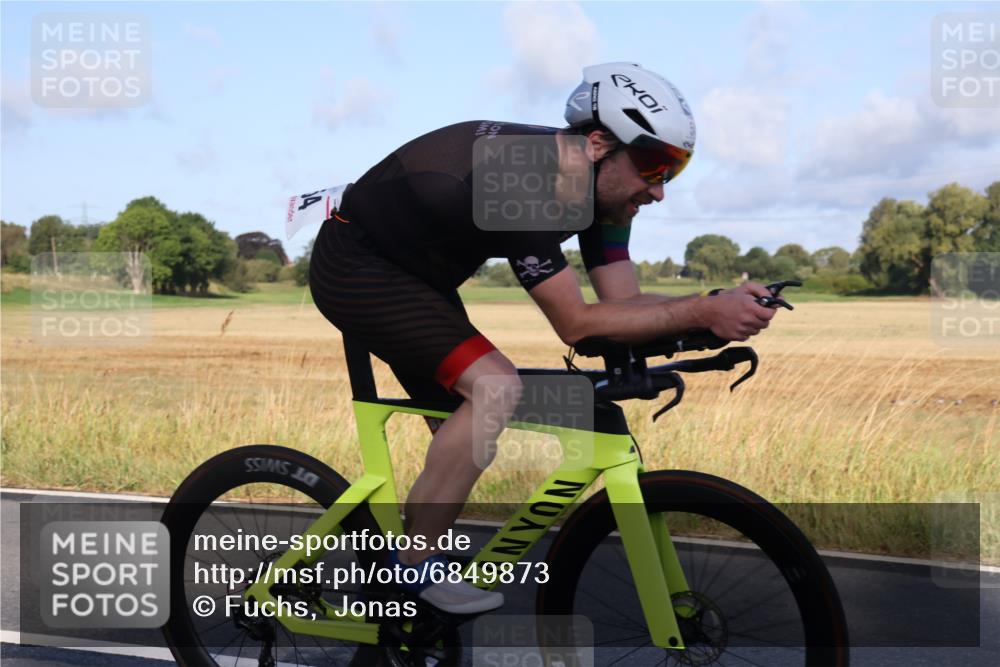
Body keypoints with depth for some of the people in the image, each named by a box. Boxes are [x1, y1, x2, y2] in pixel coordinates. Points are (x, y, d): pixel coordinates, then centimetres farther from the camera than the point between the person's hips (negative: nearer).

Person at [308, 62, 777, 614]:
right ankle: (411, 568, -11)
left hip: (410, 274, 9)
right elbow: (576, 324, -32)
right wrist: (702, 313, -35)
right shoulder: (518, 181, -33)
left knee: (470, 433, 8)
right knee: (497, 389, -24)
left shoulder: (597, 185, -7)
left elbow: (625, 302, -10)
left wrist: (720, 304, -24)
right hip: (354, 265, -9)